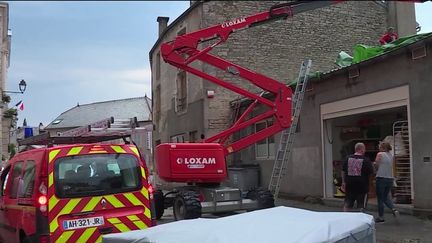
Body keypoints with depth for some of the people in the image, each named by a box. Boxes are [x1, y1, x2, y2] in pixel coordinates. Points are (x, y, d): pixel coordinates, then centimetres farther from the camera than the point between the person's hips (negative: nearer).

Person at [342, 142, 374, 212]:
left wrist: (343, 182, 15)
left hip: (350, 185, 4)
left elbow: (344, 172, 7)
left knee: (347, 205, 13)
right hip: (362, 185, -4)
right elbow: (371, 172, -7)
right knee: (361, 206, 6)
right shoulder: (366, 160, -10)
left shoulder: (348, 158, 3)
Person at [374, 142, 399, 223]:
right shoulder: (391, 156, 10)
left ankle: (381, 217, 8)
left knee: (380, 198, 4)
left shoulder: (380, 154, -9)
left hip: (381, 178, -6)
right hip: (390, 179, 6)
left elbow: (376, 166, -9)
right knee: (386, 197, 20)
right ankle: (394, 209, -2)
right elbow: (391, 167, 13)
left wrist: (374, 163, 11)